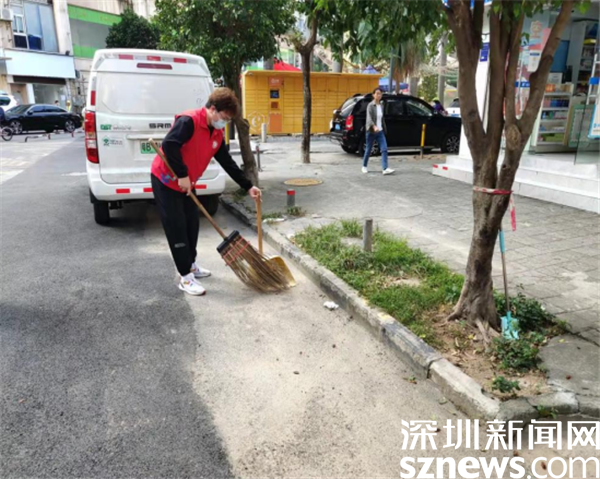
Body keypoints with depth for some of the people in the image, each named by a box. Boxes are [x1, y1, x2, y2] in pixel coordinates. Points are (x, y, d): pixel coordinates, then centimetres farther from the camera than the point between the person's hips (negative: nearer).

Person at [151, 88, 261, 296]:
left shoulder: (217, 134, 4)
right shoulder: (189, 121, -22)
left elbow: (228, 162, 7)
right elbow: (169, 145, -33)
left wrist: (248, 186, 4)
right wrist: (182, 175, -30)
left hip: (187, 183, 8)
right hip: (165, 180, -8)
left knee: (192, 224, 13)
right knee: (177, 227, -6)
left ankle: (190, 265, 31)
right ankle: (186, 277, 1)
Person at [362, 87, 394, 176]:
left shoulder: (381, 106, 10)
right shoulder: (370, 105, -8)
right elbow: (369, 118, -22)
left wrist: (384, 130, 16)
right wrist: (374, 126, -39)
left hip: (380, 132, 5)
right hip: (371, 131, -5)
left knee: (384, 149, -10)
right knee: (368, 150, 7)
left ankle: (385, 169, -15)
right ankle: (364, 166, 27)